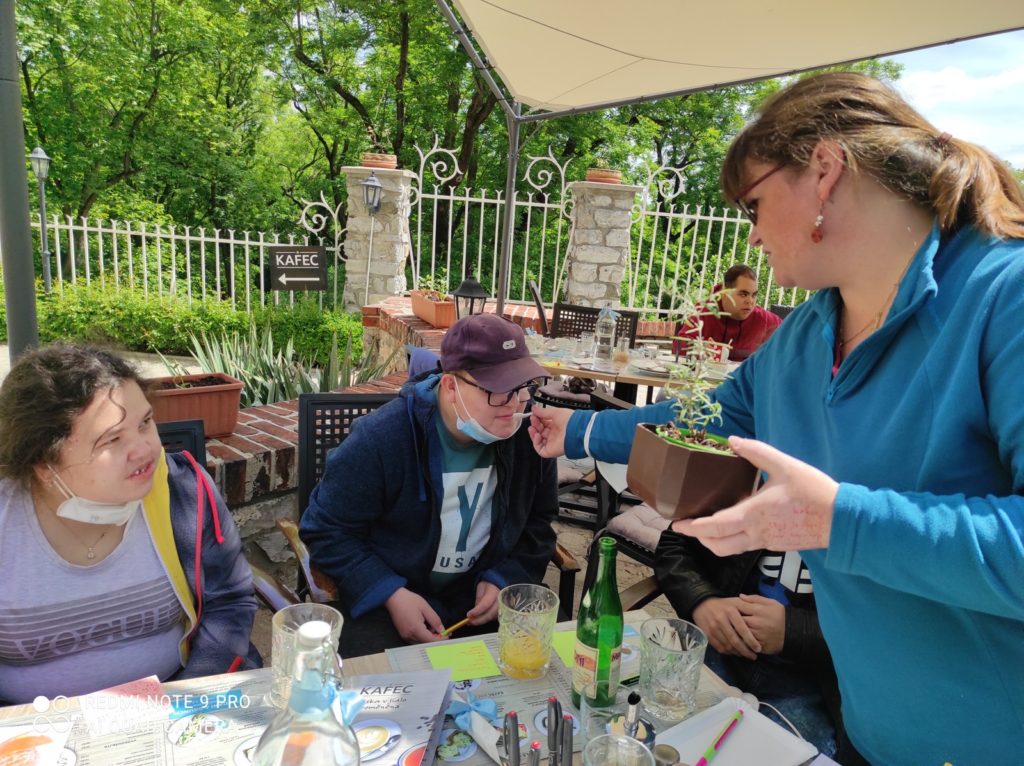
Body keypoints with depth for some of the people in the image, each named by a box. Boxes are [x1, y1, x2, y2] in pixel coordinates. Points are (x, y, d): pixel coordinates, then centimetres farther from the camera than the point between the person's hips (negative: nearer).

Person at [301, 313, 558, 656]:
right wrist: (391, 595, -22)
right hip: (384, 593, -3)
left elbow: (537, 523, 7)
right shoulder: (380, 438, -21)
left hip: (482, 591, 4)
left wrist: (504, 579, -9)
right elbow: (327, 530, -12)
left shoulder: (529, 437, -10)